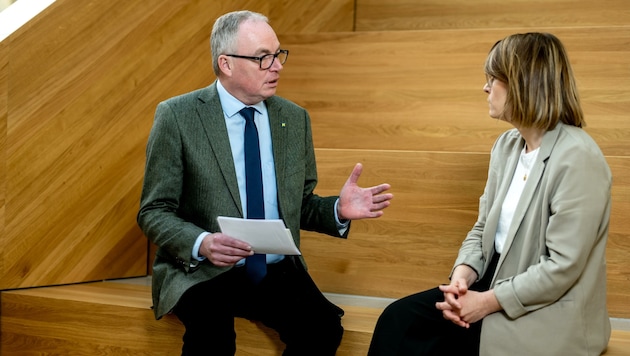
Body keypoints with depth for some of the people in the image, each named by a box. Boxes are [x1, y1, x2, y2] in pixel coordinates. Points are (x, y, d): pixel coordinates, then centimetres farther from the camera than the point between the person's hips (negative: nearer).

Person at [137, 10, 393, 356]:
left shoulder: (294, 118, 8)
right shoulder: (177, 116, -4)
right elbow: (154, 212, -3)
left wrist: (338, 210, -6)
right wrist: (201, 243, -22)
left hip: (277, 271, 4)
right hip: (201, 271, -4)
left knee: (323, 328, -24)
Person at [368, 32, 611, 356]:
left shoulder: (577, 158, -18)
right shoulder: (507, 145, 8)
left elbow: (563, 266, -22)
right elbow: (483, 228, 10)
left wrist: (488, 302, -19)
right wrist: (462, 275, -10)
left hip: (547, 315, -7)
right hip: (496, 283, 7)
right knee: (399, 319, -11)